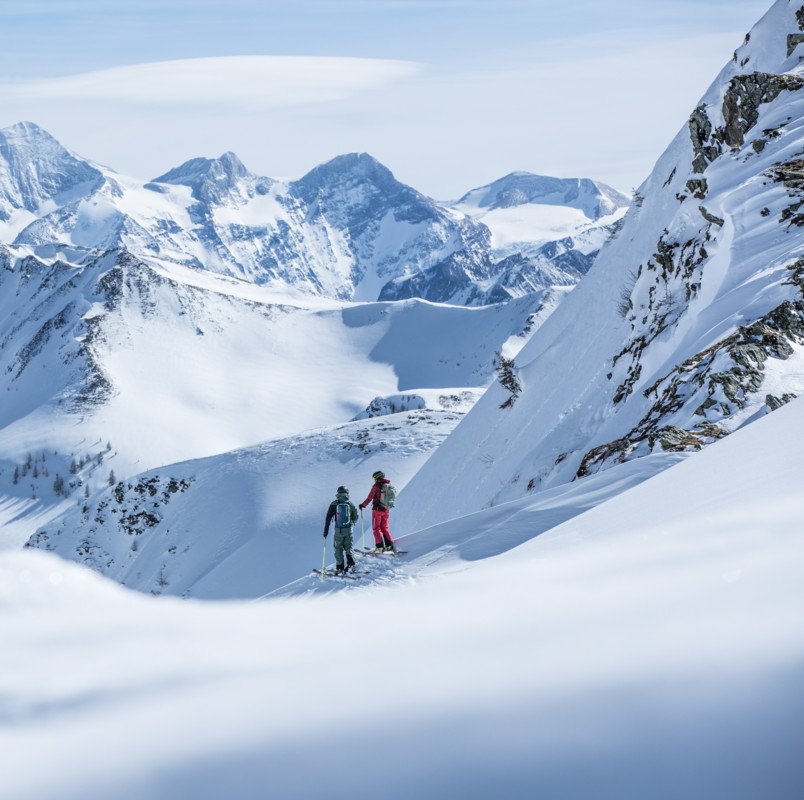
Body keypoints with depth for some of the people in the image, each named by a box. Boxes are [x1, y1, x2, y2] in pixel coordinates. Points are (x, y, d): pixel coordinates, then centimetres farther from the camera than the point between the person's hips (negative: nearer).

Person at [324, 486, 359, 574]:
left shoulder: (334, 504, -4)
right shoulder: (351, 504, 0)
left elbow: (328, 518, -4)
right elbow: (355, 518, 9)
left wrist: (326, 531, 1)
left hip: (338, 530, -1)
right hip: (348, 529, 1)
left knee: (338, 548, 9)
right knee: (348, 547, 12)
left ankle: (340, 567, 3)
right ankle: (351, 564, -5)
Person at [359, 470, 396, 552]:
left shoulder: (377, 486, -14)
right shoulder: (389, 485, 2)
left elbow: (370, 498, -12)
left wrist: (363, 505, 2)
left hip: (377, 509, -5)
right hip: (386, 510, 5)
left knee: (376, 528, 5)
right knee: (384, 528, 17)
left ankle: (380, 546, -2)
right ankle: (389, 545, 5)